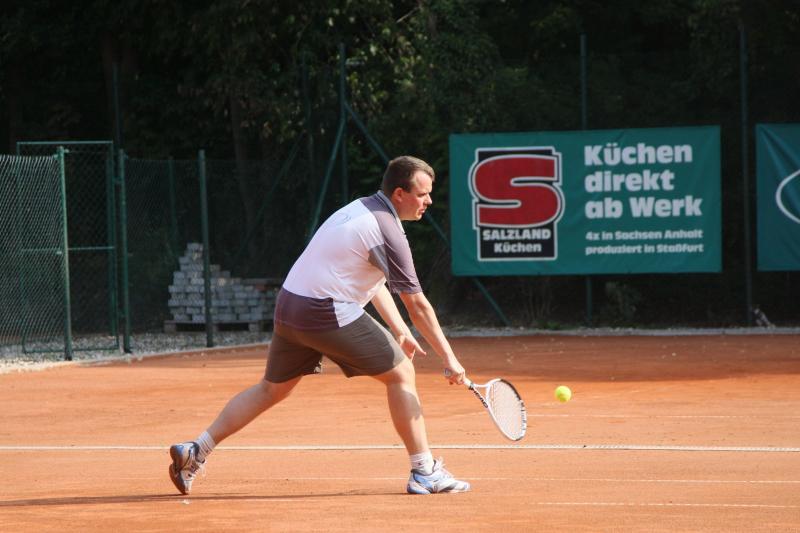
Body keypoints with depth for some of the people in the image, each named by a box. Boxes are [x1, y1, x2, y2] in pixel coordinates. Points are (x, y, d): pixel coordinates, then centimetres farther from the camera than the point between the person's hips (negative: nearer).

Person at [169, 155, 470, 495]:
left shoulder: (361, 209, 16)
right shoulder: (388, 231, -13)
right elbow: (417, 305, -11)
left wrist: (400, 332, 17)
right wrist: (449, 358, -6)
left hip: (288, 306, 9)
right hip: (328, 314, -9)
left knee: (271, 389, 20)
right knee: (400, 373, 1)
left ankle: (195, 451, 17)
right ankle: (425, 473, 2)